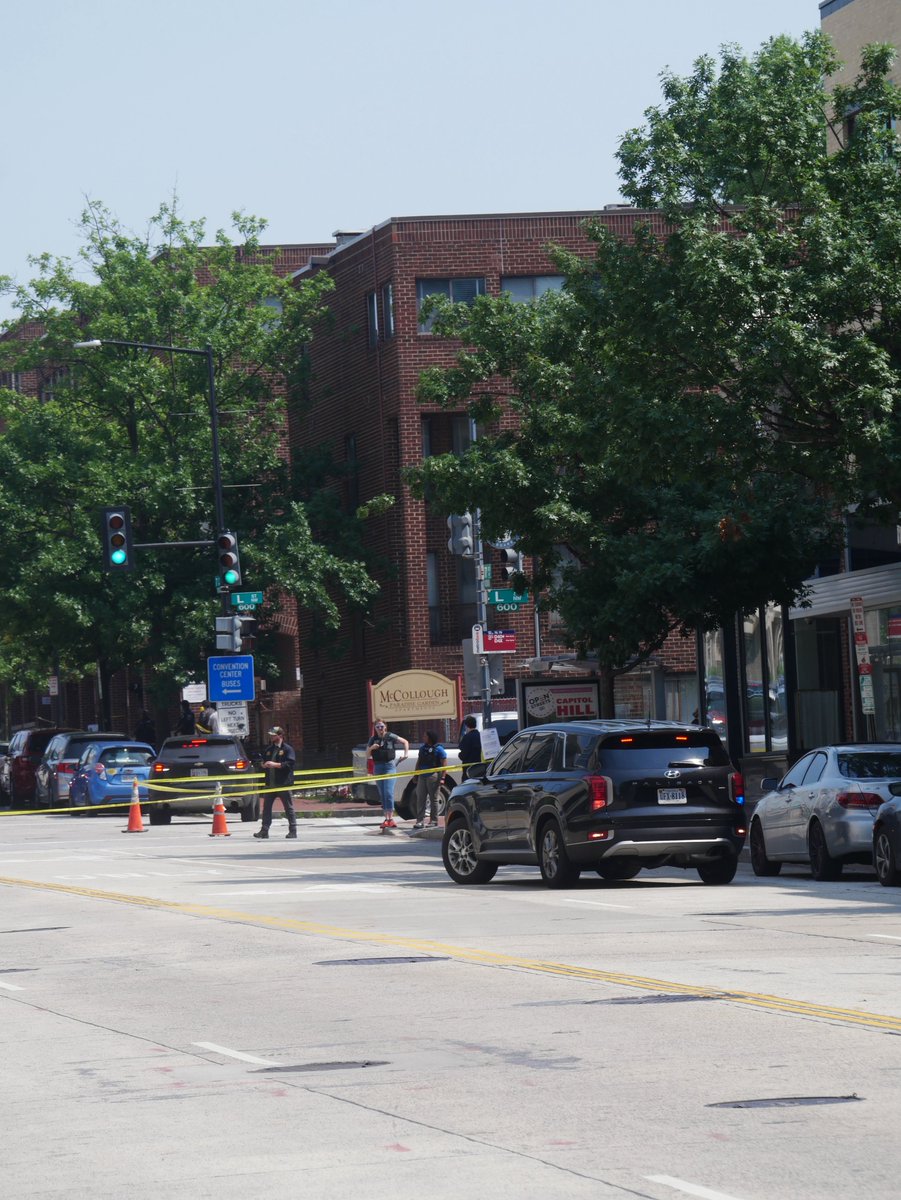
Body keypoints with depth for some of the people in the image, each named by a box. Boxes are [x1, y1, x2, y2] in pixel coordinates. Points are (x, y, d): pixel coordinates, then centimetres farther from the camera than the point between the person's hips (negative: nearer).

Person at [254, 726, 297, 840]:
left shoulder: (288, 749, -3)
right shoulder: (269, 749, 18)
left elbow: (290, 763, -15)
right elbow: (263, 762, 26)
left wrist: (275, 764, -20)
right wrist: (264, 765, 2)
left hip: (283, 783, -7)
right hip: (270, 783, 7)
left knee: (289, 808, -2)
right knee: (266, 807, 4)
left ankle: (293, 830, 2)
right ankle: (264, 830, 7)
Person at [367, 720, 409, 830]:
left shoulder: (390, 737, -2)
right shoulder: (373, 739, 9)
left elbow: (405, 742, 8)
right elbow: (368, 755, 12)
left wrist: (405, 754, -2)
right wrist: (372, 748, -7)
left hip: (389, 766, -5)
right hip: (377, 767, 5)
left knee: (388, 792, -15)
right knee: (382, 794, 7)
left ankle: (391, 818, -17)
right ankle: (386, 818, 11)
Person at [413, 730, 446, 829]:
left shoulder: (438, 749, -4)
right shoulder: (423, 747, 16)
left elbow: (444, 765, -7)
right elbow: (419, 762, 21)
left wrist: (442, 778, -14)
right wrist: (416, 775, 16)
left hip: (433, 776, -6)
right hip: (422, 776, 6)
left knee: (433, 799, 1)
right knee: (420, 799, 1)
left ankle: (434, 821, 7)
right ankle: (420, 821, 2)